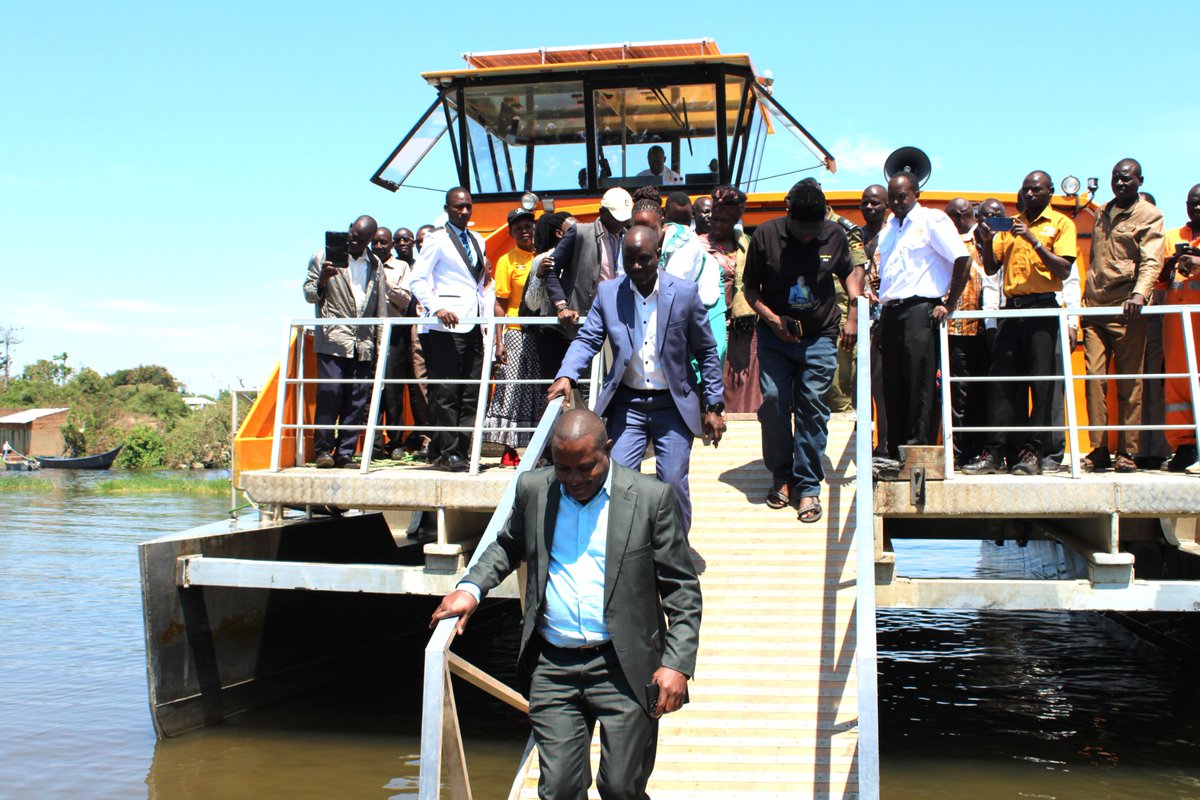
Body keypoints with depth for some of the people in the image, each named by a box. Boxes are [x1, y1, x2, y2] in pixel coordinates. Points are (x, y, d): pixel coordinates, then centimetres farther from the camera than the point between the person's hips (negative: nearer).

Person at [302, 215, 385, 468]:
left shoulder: (375, 265, 17)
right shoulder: (324, 257, 7)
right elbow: (309, 295, 5)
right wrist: (322, 281, -16)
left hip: (363, 344, 3)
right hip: (333, 341, -3)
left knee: (358, 400, 0)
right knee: (329, 396, -10)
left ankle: (345, 453, 6)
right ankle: (323, 450, -1)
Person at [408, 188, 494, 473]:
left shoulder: (477, 241, 21)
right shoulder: (436, 240, 1)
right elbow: (417, 280, -6)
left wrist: (488, 316, 11)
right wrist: (437, 308, -19)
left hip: (474, 326, 7)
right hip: (446, 325, -6)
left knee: (471, 393, 4)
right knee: (446, 393, -6)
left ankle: (460, 450, 9)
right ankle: (448, 452, -2)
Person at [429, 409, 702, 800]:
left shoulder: (651, 497, -4)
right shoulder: (533, 489, 5)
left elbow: (683, 590, -1)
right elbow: (507, 545, 25)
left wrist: (677, 664, -10)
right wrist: (471, 587, 7)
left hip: (624, 668, -2)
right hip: (553, 668, 3)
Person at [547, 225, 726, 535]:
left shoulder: (684, 292, -5)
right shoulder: (608, 293, 1)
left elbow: (706, 352, 1)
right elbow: (587, 339, -1)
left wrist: (714, 406, 0)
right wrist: (566, 376, -21)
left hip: (673, 404, -1)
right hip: (627, 404, 2)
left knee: (673, 484, 0)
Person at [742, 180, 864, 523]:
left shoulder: (835, 235, -1)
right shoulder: (766, 234, -7)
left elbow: (848, 271, 18)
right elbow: (750, 288, 1)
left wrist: (855, 312, 4)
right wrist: (771, 317, -15)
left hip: (820, 338, 0)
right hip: (775, 336, 0)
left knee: (812, 405, -5)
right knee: (773, 399, -10)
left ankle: (808, 486, 4)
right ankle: (781, 475, 10)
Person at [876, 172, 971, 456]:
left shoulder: (932, 219, 0)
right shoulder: (889, 226, 21)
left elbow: (962, 259, -8)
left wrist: (948, 305, -11)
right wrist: (882, 309, 14)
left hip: (920, 310, -7)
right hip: (890, 313, 7)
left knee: (920, 383, -9)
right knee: (893, 384, 6)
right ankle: (896, 452, 12)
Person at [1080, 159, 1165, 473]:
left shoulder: (1149, 215, 2)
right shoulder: (1102, 213, 20)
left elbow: (1152, 261, -11)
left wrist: (1140, 293, -28)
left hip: (1126, 310, -5)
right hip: (1095, 308, 5)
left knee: (1129, 382, -2)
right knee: (1094, 377, -3)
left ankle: (1127, 451, 2)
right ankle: (1099, 449, -1)